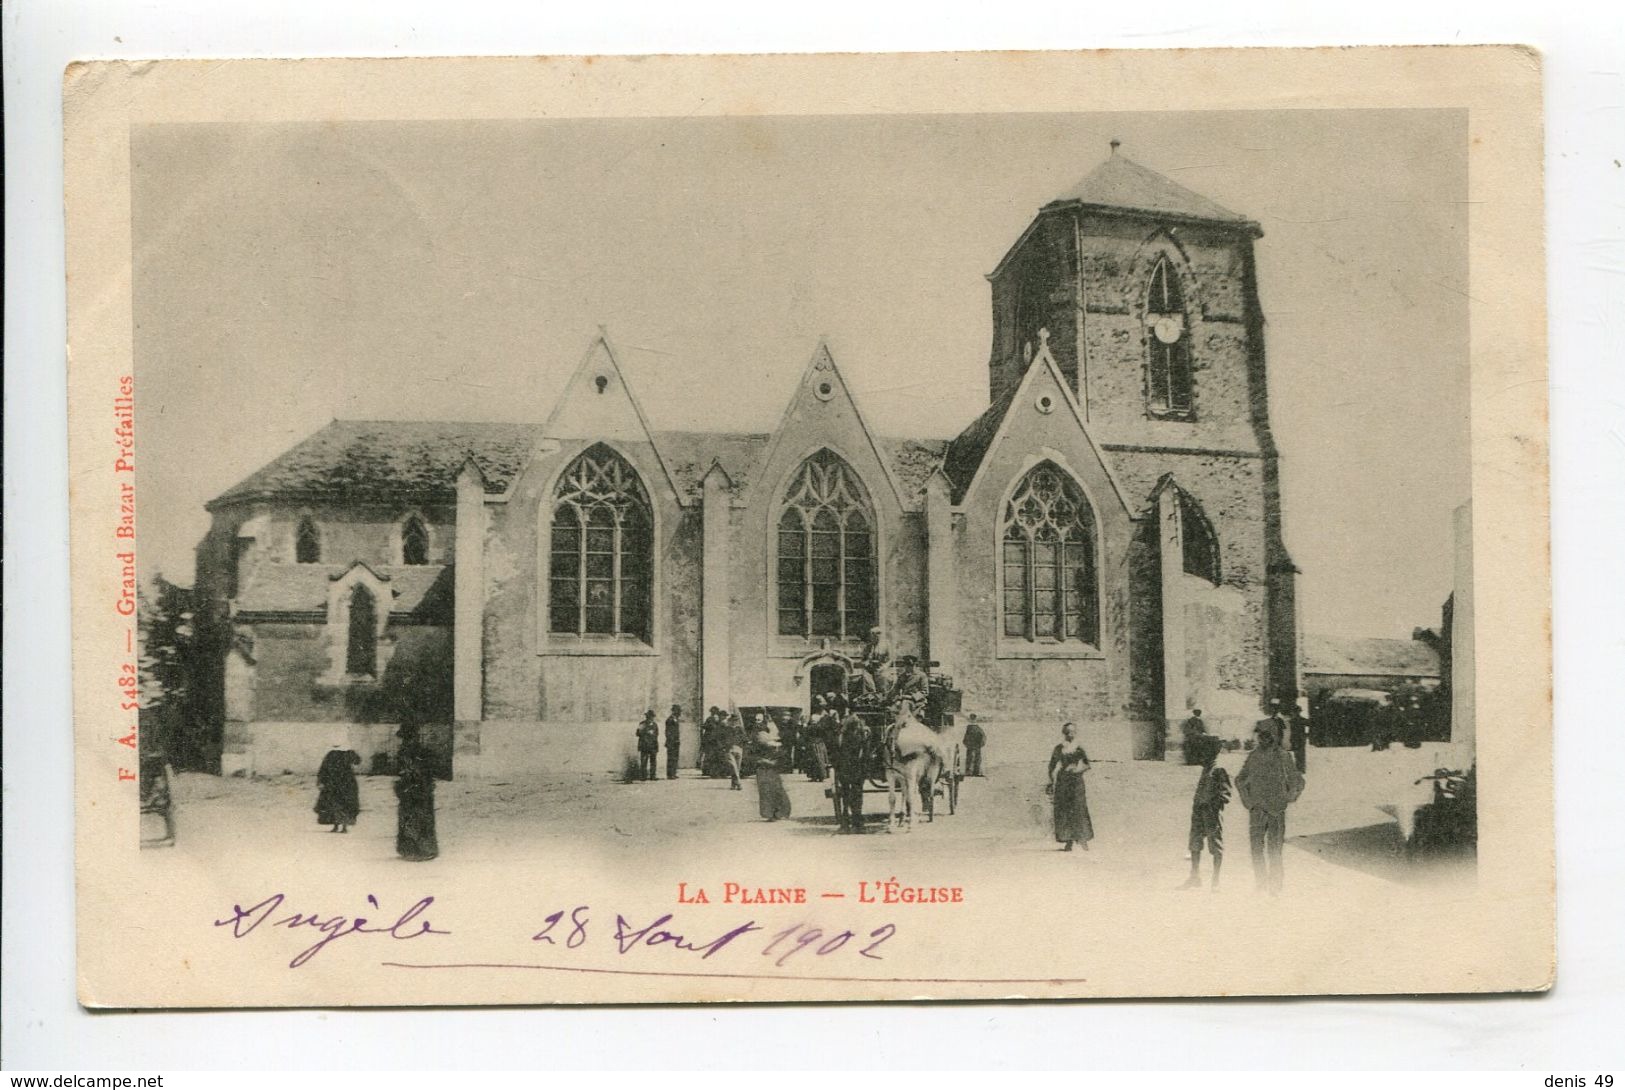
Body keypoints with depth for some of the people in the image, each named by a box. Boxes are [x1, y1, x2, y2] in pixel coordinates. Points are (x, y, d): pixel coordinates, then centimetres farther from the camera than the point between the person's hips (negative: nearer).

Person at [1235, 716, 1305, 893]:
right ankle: (1260, 883, 13)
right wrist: (1246, 798, 11)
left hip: (1276, 810, -4)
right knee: (1256, 846, 3)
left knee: (1274, 849, -3)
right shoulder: (1253, 756, 7)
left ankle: (1274, 884, 3)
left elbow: (1297, 781, 4)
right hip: (1256, 810, 4)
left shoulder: (1283, 756, -4)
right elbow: (1240, 779, 20)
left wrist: (1287, 799, -1)